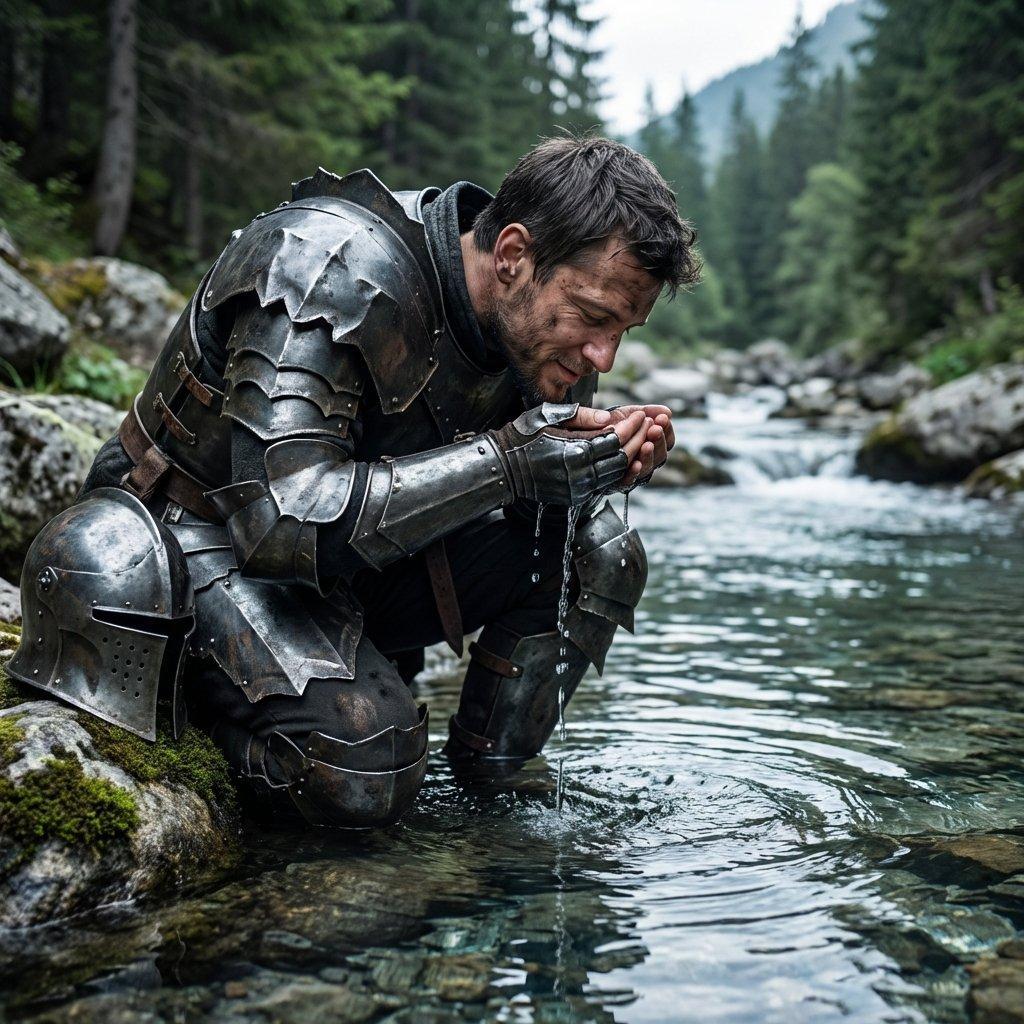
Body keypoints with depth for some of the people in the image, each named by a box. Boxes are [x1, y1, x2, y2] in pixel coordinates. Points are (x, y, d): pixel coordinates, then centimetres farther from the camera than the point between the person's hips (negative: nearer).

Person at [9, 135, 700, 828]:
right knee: (362, 775, -30)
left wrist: (613, 451, -17)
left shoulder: (536, 315, -7)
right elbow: (286, 521, -37)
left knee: (601, 549, -6)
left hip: (355, 560, 7)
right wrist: (509, 459, -35)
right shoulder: (336, 272, -29)